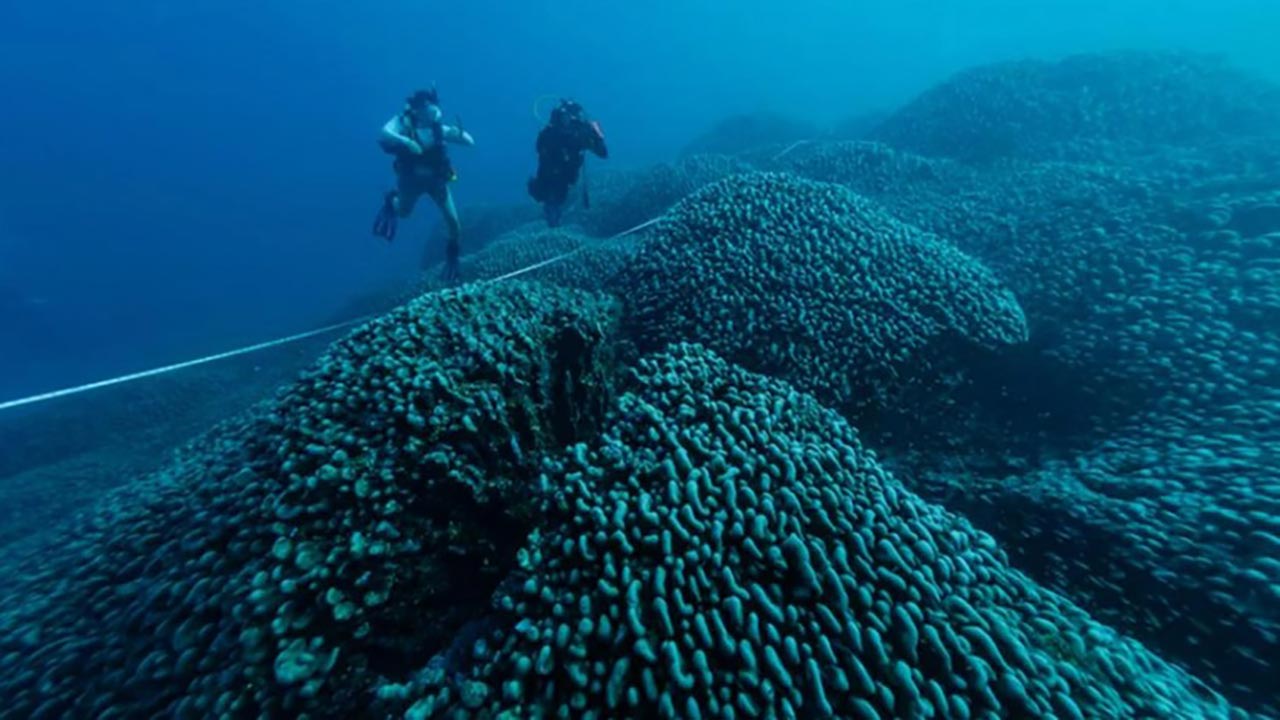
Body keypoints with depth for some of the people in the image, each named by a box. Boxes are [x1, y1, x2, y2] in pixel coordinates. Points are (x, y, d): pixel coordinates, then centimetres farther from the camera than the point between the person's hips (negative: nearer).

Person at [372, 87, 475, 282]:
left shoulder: (439, 127, -12)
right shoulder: (403, 122, -17)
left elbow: (470, 142, -14)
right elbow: (384, 133, -37)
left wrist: (459, 134, -35)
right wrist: (406, 142, -53)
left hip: (436, 179, 1)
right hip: (411, 179, -1)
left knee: (454, 222, -6)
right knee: (403, 213, 16)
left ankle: (452, 251, 22)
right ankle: (391, 201, 52)